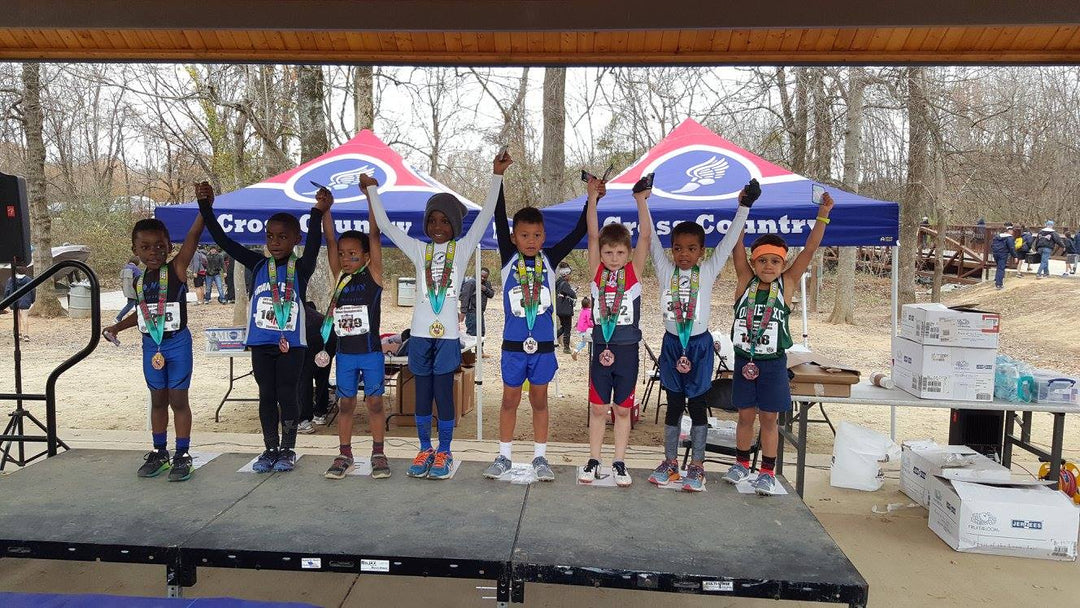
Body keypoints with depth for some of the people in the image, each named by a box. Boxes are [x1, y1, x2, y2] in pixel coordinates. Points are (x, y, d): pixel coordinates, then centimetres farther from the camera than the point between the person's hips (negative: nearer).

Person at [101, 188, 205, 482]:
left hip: (177, 342, -5)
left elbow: (193, 235, -22)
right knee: (158, 400, 15)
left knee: (178, 399, 2)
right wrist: (117, 327, 13)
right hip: (151, 344, 5)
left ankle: (182, 455, 11)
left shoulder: (177, 268, -9)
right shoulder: (139, 281, 6)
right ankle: (159, 452, 26)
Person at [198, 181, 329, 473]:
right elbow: (223, 240, 3)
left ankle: (288, 450, 18)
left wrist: (318, 213, -36)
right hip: (261, 343, 3)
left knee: (287, 396, 5)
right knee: (267, 395, 11)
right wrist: (206, 207, -5)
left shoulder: (301, 269, -4)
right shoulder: (258, 265, 4)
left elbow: (313, 245, -22)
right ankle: (270, 449, 23)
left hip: (291, 343, -3)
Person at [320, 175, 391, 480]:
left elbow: (375, 234, -11)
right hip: (345, 352, 4)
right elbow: (330, 240, 2)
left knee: (374, 401, 4)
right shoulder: (340, 277, 5)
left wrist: (371, 192, -15)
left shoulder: (373, 274, -5)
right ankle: (344, 454, 19)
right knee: (345, 403, 10)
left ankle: (378, 454, 15)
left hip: (371, 351, -3)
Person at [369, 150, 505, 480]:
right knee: (422, 393, 9)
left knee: (444, 393, 2)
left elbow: (486, 215, -1)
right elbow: (385, 225, 12)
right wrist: (371, 190, 10)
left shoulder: (462, 248, 6)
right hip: (420, 333, 3)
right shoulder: (419, 249, 11)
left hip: (448, 333, -2)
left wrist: (497, 175, -7)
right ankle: (425, 450, 20)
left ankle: (444, 453, 14)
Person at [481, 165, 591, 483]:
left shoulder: (549, 260, 1)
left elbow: (578, 232, -2)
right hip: (513, 344, 0)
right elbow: (500, 220, -9)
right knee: (510, 400, 10)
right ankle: (504, 456, 23)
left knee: (539, 401, 12)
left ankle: (540, 458, 23)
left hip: (543, 344, 1)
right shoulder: (509, 259, -2)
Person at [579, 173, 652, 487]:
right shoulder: (597, 271, 1)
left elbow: (645, 236, -8)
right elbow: (592, 235, -6)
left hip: (627, 349, 0)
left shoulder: (634, 271, -1)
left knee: (622, 409, 9)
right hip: (601, 348, 1)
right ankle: (594, 461, 20)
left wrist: (641, 200, -13)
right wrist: (592, 198, -11)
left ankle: (620, 464, 20)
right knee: (598, 408, 8)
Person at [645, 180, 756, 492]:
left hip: (700, 344, -1)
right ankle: (670, 462, 20)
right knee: (674, 404, 10)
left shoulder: (708, 271, -2)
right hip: (672, 343, 1)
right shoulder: (665, 270, -1)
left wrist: (744, 206, -9)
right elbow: (651, 238, -4)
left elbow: (729, 241, -5)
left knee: (697, 404, 7)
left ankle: (697, 465, 16)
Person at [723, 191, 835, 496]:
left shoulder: (786, 284, -3)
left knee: (769, 418, 7)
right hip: (744, 359, 1)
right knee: (745, 415, 14)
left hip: (773, 363, -1)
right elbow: (737, 247, -11)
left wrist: (823, 215, -16)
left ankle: (767, 471, 18)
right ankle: (741, 463, 30)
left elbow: (809, 250, -9)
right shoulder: (745, 282, -3)